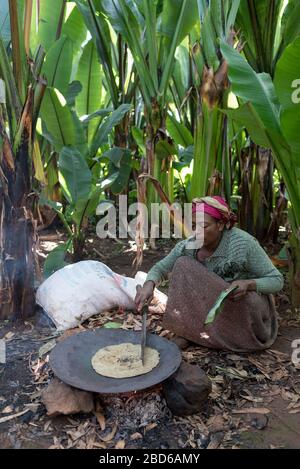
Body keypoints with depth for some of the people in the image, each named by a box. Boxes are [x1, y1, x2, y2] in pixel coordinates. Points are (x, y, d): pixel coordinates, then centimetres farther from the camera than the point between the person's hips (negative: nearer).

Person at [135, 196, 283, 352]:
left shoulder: (244, 243, -25)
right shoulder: (188, 246, -15)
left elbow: (277, 281, -18)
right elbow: (160, 268, -8)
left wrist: (248, 284, -39)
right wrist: (149, 284, -31)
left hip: (249, 303, -4)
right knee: (182, 264, -17)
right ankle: (187, 332, -12)